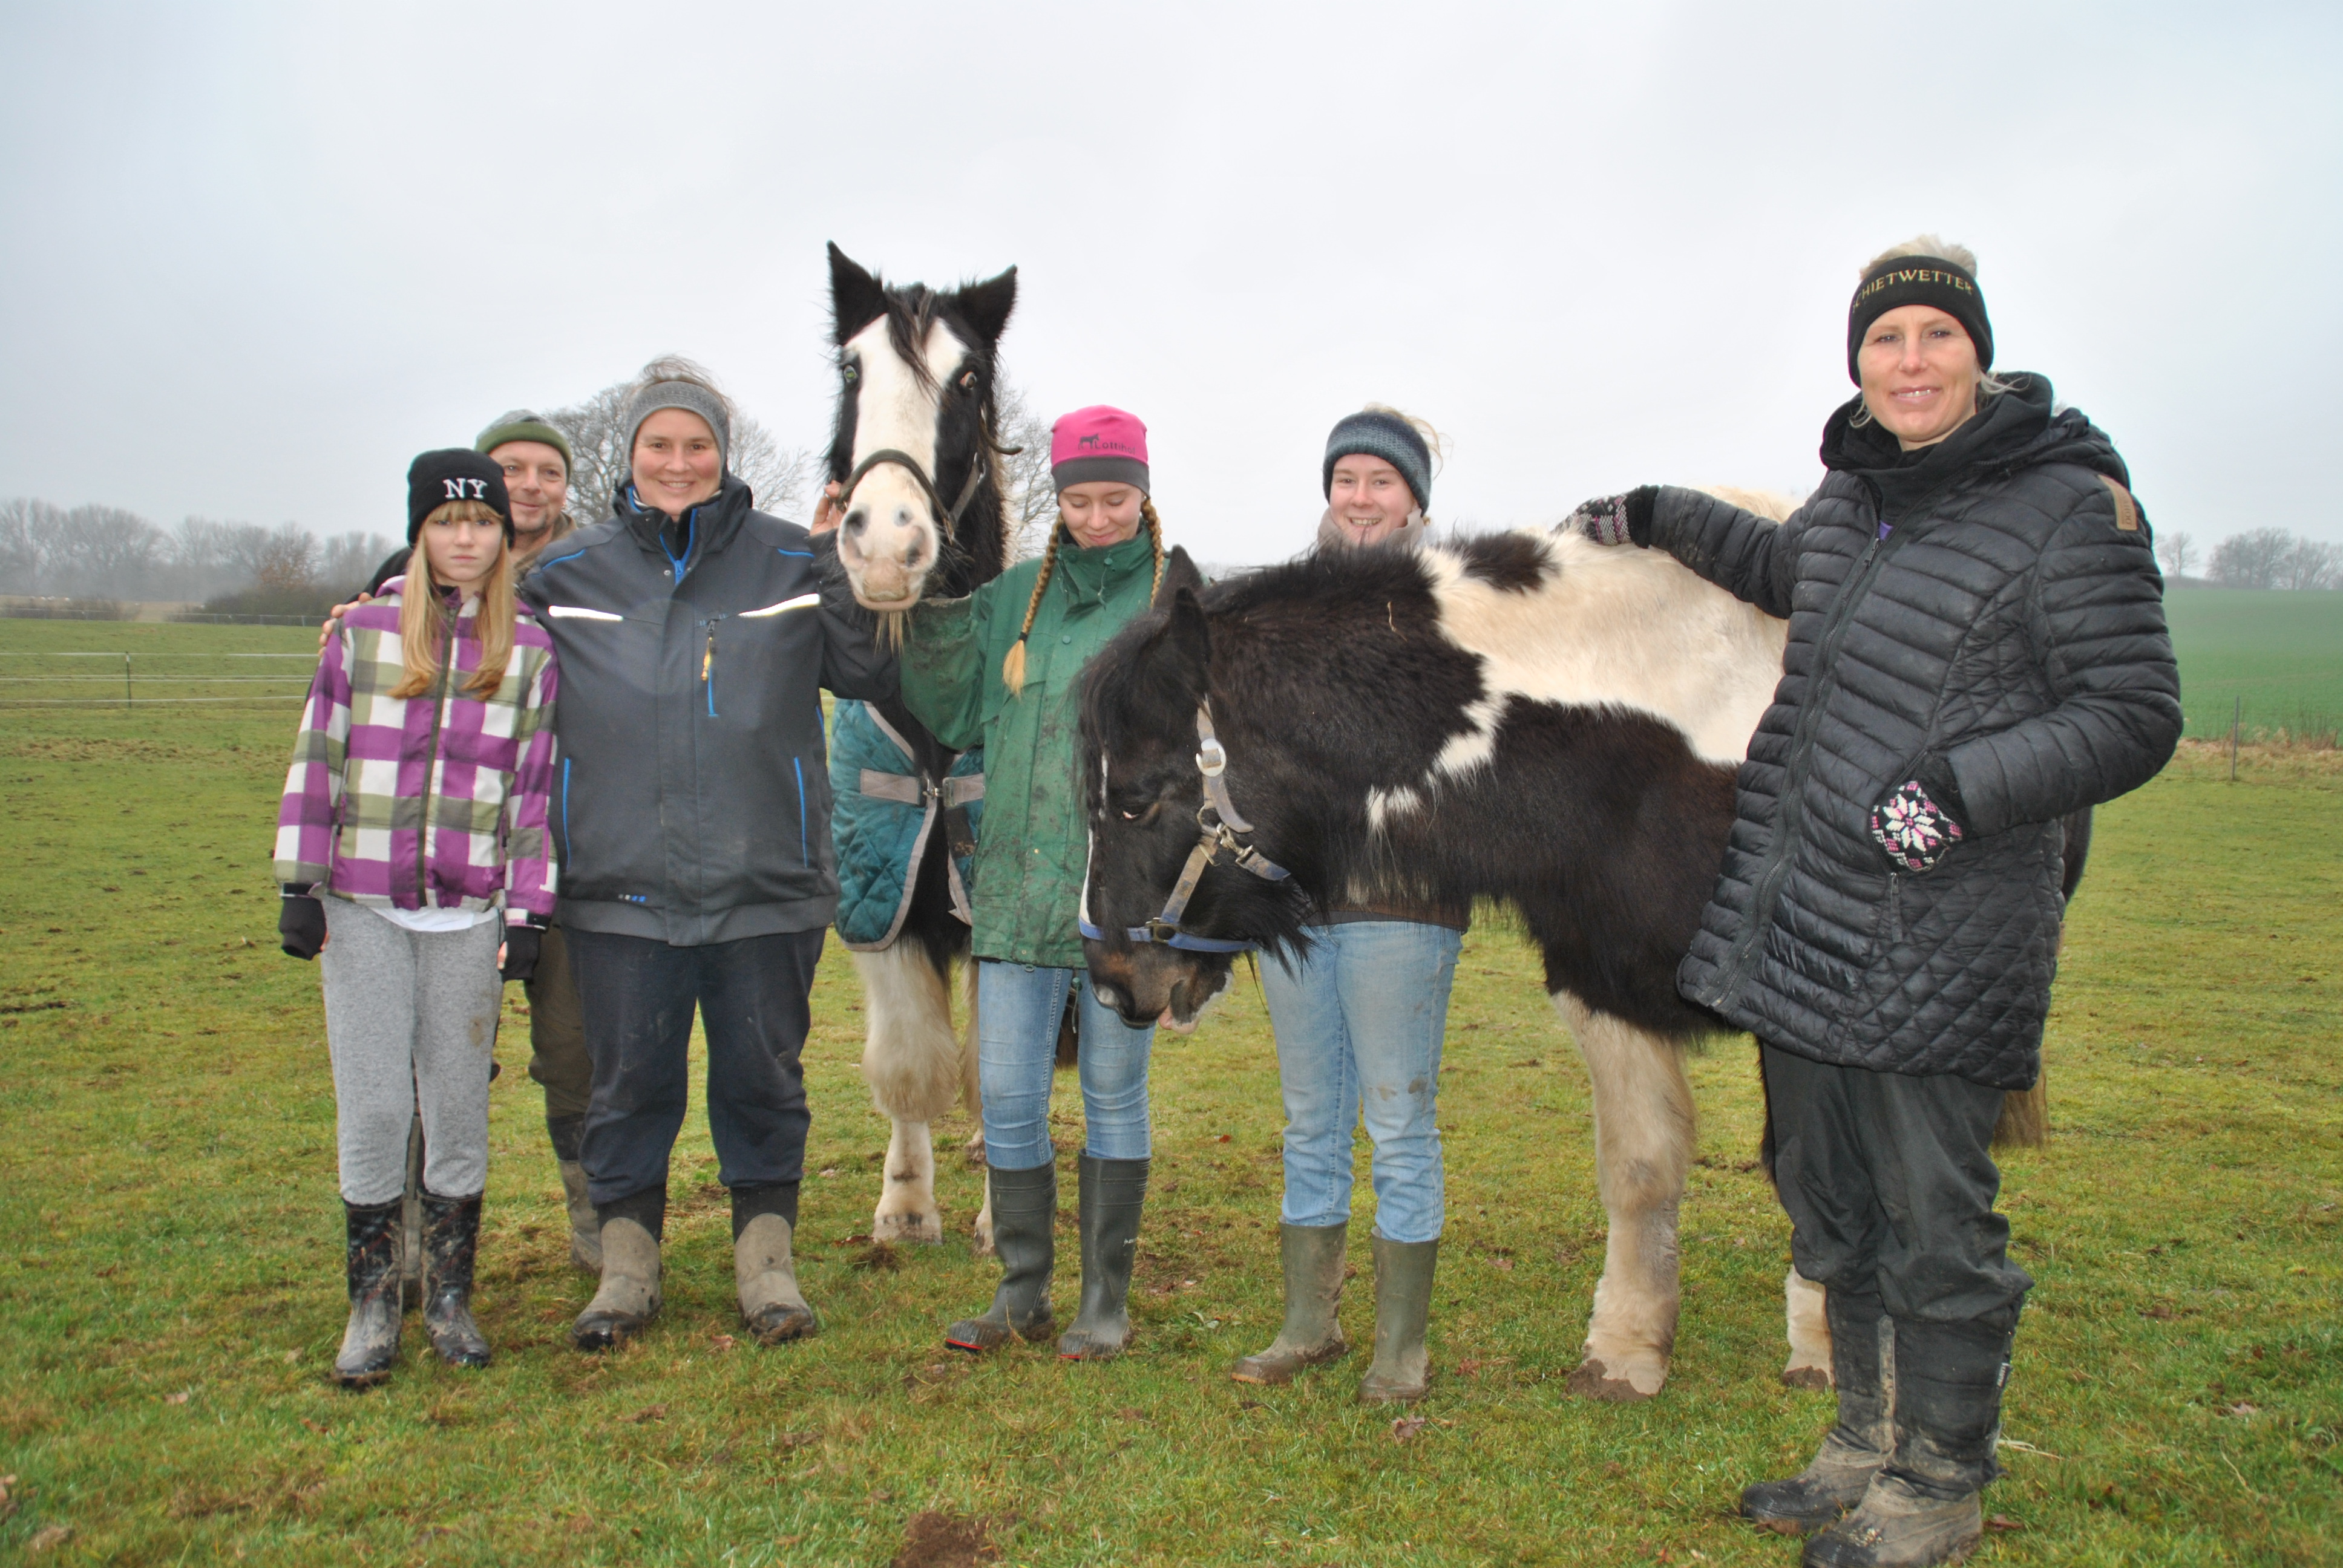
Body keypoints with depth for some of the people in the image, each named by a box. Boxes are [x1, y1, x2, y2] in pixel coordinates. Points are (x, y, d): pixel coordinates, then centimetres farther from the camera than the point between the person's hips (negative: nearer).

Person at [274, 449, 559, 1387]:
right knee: (372, 1107, 1)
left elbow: (537, 787, 4)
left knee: (459, 1108, 6)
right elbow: (316, 762, 5)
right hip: (363, 910, 0)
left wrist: (528, 912, 0)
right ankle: (372, 1303, 15)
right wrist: (299, 887, 1)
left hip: (470, 916, 0)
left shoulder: (531, 653, 4)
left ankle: (450, 1295, 21)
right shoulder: (361, 634, 3)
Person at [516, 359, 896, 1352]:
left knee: (763, 1078, 11)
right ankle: (627, 1260, 28)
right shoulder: (569, 576, 4)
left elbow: (876, 680, -1)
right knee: (628, 1082, 12)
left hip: (765, 883, -1)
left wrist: (852, 596, -15)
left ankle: (766, 1254, 27)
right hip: (619, 888, 1)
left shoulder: (792, 563, 0)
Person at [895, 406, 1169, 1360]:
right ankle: (1022, 1294, 20)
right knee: (1008, 1095, 5)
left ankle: (1107, 1301, 19)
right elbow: (953, 719, 10)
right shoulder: (1016, 595, 11)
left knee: (1114, 1096, 7)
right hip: (1018, 885, 3)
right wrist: (937, 613, -2)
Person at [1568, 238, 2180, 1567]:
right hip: (1800, 912, 8)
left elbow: (2135, 718, -13)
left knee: (1935, 1219, 4)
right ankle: (1870, 1443, 36)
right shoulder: (1856, 492, 10)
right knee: (1829, 1205, 18)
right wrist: (1665, 518, 32)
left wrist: (1965, 787, -25)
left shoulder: (2070, 507, -11)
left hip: (1939, 938, -7)